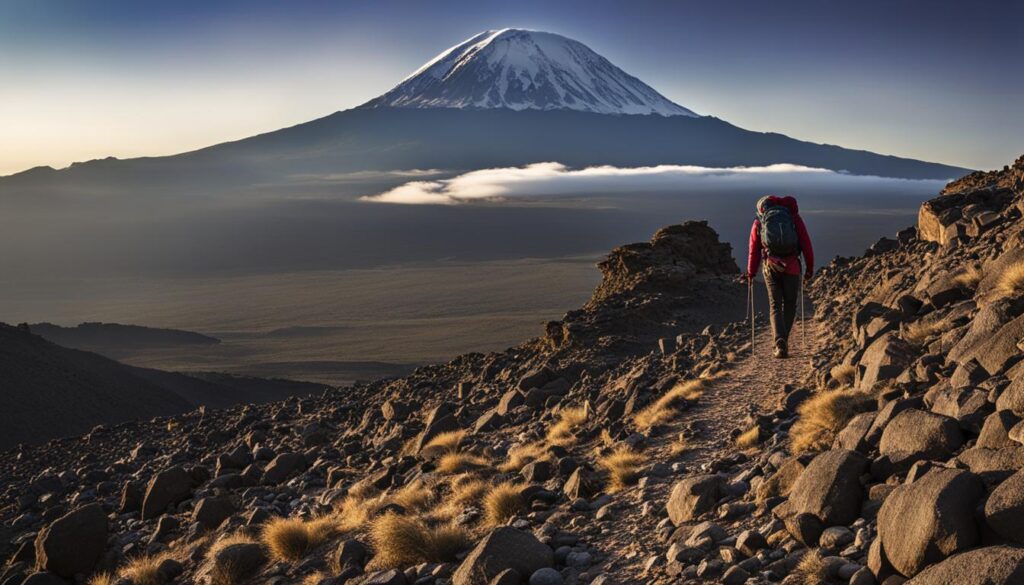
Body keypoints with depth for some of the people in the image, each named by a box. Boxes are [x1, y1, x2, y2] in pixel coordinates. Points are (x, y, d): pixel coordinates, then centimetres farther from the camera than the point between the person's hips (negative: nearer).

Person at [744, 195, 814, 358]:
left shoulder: (759, 222, 8)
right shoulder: (794, 217, 8)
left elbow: (754, 251, 8)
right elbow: (806, 244, 3)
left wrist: (751, 273, 17)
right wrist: (810, 268, 10)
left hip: (770, 267, 0)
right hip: (792, 266, 0)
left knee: (775, 307, 7)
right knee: (790, 304, 18)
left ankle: (780, 343, -10)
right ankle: (783, 340, 17)